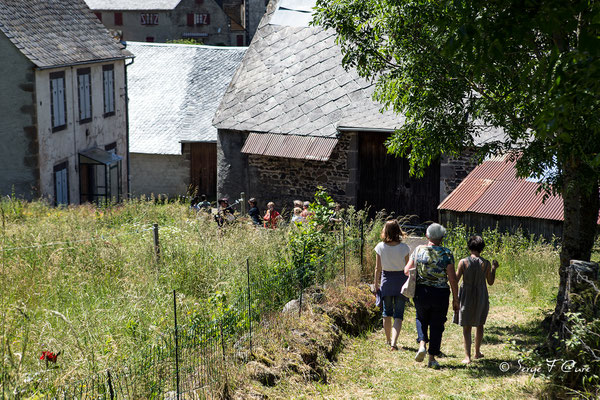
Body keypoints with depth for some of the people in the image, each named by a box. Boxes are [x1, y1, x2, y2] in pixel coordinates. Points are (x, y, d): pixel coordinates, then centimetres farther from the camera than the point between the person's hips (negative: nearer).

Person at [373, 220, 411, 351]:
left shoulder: (380, 247, -8)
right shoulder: (403, 248, -11)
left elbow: (378, 268, -2)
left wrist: (376, 284, 8)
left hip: (386, 280, 2)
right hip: (400, 280, -1)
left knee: (387, 312, 17)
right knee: (398, 314, 2)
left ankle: (388, 340, 30)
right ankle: (394, 343, -13)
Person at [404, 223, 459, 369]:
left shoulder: (418, 250, -2)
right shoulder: (447, 253, -8)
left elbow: (407, 270, 1)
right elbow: (452, 278, -10)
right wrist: (455, 299, -2)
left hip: (421, 291, 2)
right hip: (440, 293, -2)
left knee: (421, 319, 25)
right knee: (437, 325, 11)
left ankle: (422, 344, 2)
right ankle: (432, 358, 13)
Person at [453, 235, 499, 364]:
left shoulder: (463, 262, -11)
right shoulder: (486, 264, -8)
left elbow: (456, 279, -7)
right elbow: (490, 282, 3)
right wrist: (494, 268, 15)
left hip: (466, 297, -1)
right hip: (481, 297, 1)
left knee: (466, 327, 4)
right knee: (480, 324, 21)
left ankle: (467, 357, -3)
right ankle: (477, 352, 32)